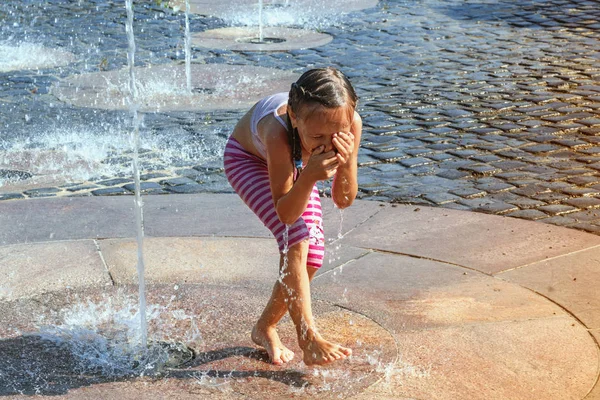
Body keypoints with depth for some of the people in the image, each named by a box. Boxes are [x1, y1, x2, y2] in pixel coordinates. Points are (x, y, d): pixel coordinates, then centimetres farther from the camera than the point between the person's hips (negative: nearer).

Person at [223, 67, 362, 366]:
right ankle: (308, 338, -14)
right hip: (248, 159, -5)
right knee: (295, 239, -23)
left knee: (314, 249, -3)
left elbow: (343, 201, -26)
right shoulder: (279, 132, -45)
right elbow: (286, 214, -37)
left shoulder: (350, 124, -35)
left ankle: (265, 328, 18)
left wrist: (348, 162, -45)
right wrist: (310, 176, -54)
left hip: (294, 160, 5)